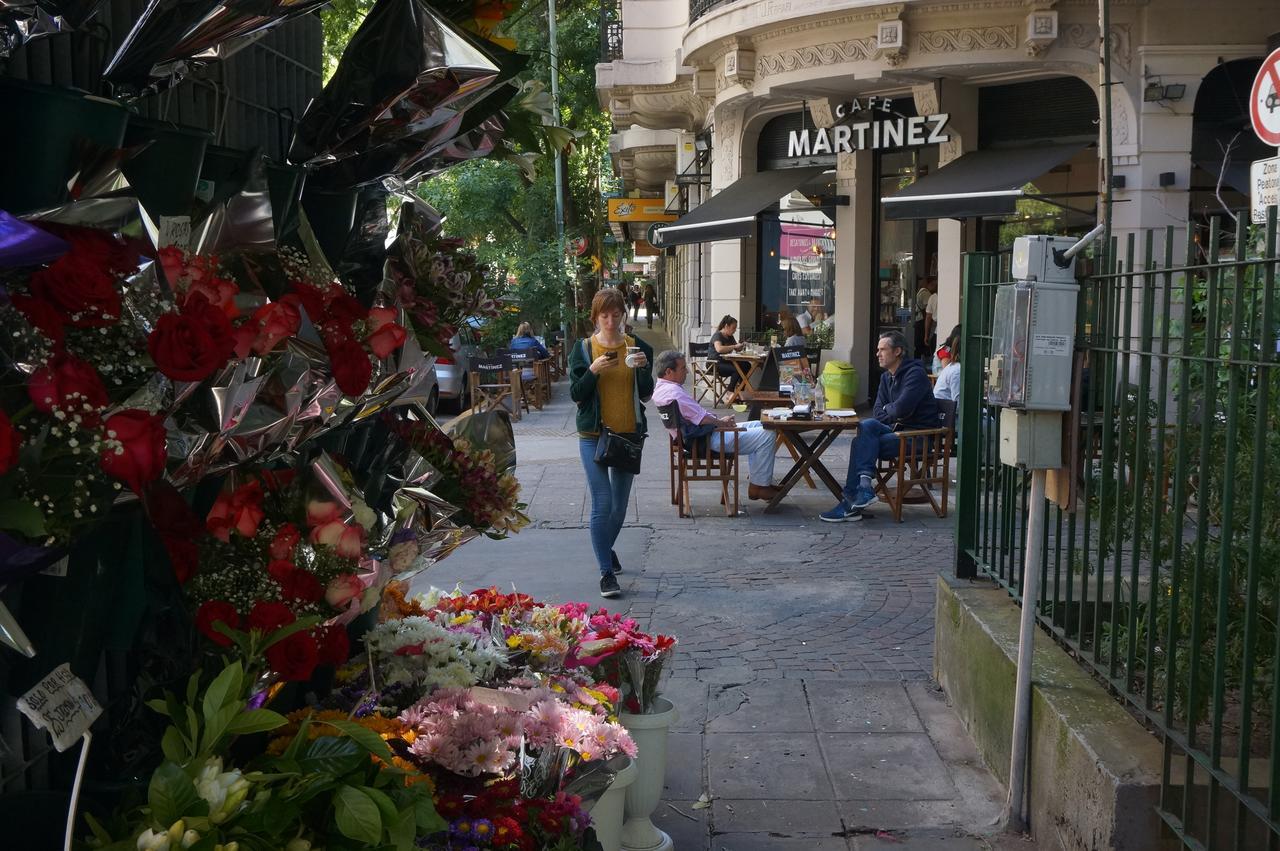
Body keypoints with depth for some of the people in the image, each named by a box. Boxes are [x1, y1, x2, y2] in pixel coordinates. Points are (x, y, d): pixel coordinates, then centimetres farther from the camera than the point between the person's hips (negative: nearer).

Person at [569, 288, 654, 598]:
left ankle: (606, 547, 40)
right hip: (593, 435, -2)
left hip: (629, 434, 3)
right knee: (602, 504, -10)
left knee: (620, 506, 13)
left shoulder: (637, 347, 4)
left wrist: (644, 368, -18)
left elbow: (646, 393, 0)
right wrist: (593, 371, -19)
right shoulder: (583, 348, 0)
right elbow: (575, 394, -4)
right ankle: (606, 573, -6)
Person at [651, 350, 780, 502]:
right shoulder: (673, 392, -23)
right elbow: (702, 419, -23)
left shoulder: (662, 387, 12)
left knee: (758, 425, 20)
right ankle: (759, 487, -3)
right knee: (767, 435, -12)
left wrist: (720, 420, 7)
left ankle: (756, 476, 19)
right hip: (707, 440, -12)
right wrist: (722, 422, -5)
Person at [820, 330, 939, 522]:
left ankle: (850, 502, -22)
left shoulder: (915, 374, -11)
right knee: (867, 425, -21)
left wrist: (887, 409, 0)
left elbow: (901, 409, -22)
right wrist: (893, 414, -9)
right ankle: (864, 486, -29)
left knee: (862, 442, -22)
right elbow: (877, 411, 11)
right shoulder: (886, 377, 17)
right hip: (898, 430, 8)